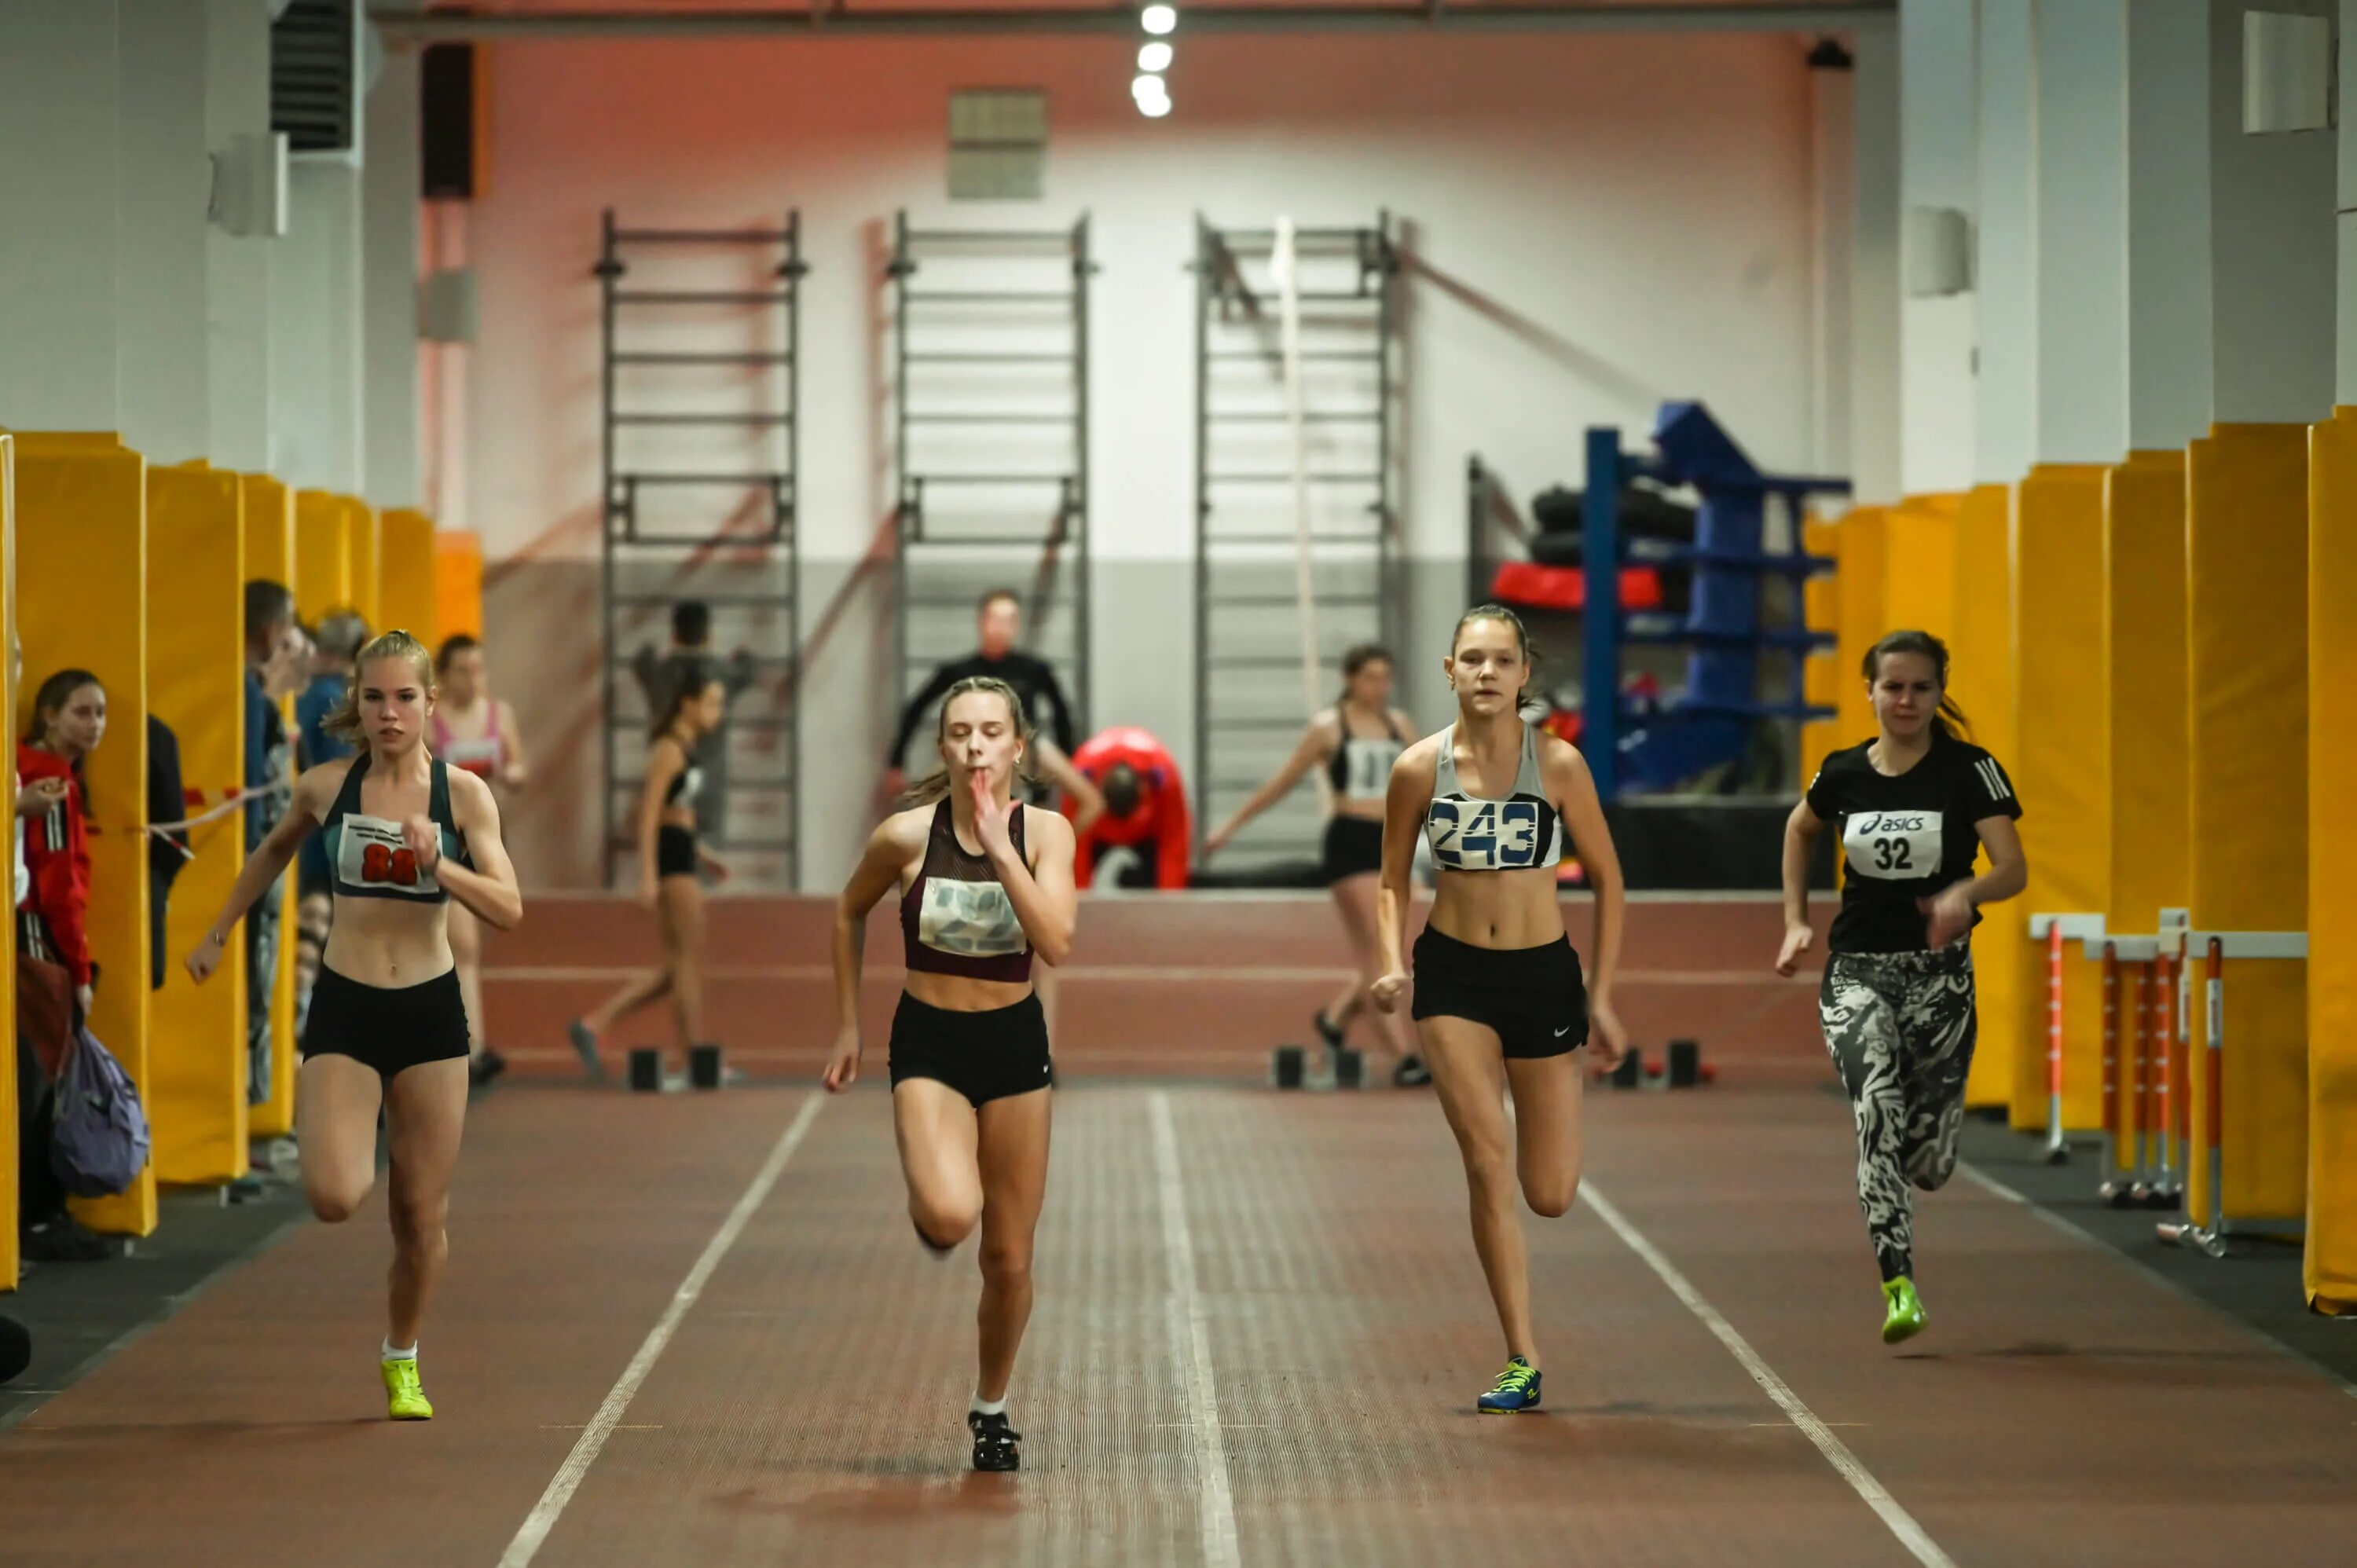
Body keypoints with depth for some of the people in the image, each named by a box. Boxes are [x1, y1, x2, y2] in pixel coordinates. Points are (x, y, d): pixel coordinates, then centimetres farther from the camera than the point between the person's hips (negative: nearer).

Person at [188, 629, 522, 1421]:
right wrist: (218, 933, 25)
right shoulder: (327, 787, -2)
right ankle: (334, 1133, 21)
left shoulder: (464, 793, -5)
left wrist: (438, 866, -28)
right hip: (344, 1007, 0)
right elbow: (274, 852, 19)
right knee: (333, 1198, -17)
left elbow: (509, 908, -12)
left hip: (431, 1008, 0)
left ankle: (402, 1358, 29)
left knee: (423, 1214, 5)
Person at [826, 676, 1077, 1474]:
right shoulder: (908, 834, -11)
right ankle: (930, 1214, 9)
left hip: (1015, 1044, 2)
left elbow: (1056, 943, -24)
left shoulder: (1044, 831, -9)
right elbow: (849, 913, 8)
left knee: (1009, 1257, 9)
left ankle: (991, 1408, 31)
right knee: (949, 1214, -29)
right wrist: (847, 1026, 9)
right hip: (929, 1045, -2)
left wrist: (999, 846, -29)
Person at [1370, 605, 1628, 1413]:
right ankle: (1522, 1363, -2)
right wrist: (1392, 963, -9)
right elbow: (1393, 880, 8)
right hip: (1452, 977, 0)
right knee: (1488, 1165, -11)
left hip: (1543, 974, 0)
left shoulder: (1558, 764, -9)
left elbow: (1607, 879, 1)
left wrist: (1601, 999, 0)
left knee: (1551, 1195, 1)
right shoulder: (1419, 768, -5)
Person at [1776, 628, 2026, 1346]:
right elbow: (1799, 830, 23)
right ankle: (1899, 1286, -26)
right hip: (1855, 970, 1)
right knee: (1877, 1106, -24)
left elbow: (2013, 870, -14)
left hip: (1938, 973, -1)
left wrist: (1964, 892, -35)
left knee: (1929, 1164, 3)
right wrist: (1796, 922, 15)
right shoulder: (1844, 774, 2)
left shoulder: (1971, 771, -6)